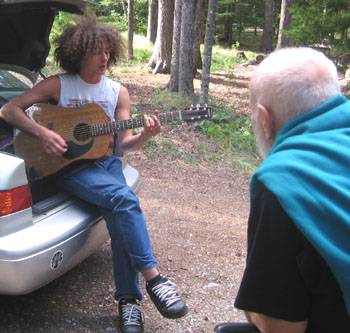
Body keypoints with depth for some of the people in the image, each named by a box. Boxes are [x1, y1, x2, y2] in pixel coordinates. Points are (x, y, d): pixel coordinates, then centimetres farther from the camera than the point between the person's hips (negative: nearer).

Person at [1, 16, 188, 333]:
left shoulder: (118, 92, 10)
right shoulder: (58, 85, 1)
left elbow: (124, 142, 6)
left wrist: (144, 136, -15)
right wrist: (42, 132, -18)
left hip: (107, 162, 3)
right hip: (72, 167, -3)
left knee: (119, 215, -26)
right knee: (124, 198, -31)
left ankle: (128, 299, -17)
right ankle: (153, 278, -25)